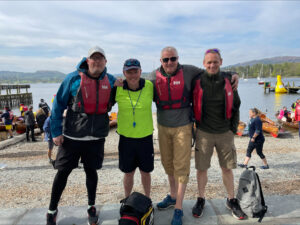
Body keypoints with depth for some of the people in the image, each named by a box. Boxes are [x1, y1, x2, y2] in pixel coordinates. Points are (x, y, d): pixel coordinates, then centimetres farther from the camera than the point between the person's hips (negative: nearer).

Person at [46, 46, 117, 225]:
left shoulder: (111, 81, 2)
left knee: (91, 171, 14)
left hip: (97, 136, 2)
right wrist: (56, 131, -5)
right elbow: (58, 105, -2)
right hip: (72, 136, -1)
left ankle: (91, 207, 34)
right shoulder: (73, 79, -6)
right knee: (63, 172, 8)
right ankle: (52, 210, 29)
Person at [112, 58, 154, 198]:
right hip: (126, 137, 0)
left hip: (145, 136, 0)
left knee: (146, 172, 16)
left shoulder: (150, 86, -8)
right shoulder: (118, 89, -9)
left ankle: (147, 199, 41)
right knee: (128, 173, 15)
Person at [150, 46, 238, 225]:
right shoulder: (155, 76, 1)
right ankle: (173, 196, 37)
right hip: (163, 127, 4)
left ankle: (178, 208, 11)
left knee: (181, 167, -1)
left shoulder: (188, 71, -6)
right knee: (168, 163, 15)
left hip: (183, 127, -3)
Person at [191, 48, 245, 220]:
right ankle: (201, 200, 27)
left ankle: (231, 200, 30)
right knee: (202, 169, 7)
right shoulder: (197, 83, -3)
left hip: (225, 133, 1)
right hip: (204, 133, -1)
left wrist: (234, 128, 4)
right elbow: (191, 106, 6)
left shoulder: (228, 82, 2)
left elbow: (235, 106, 10)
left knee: (227, 168, 11)